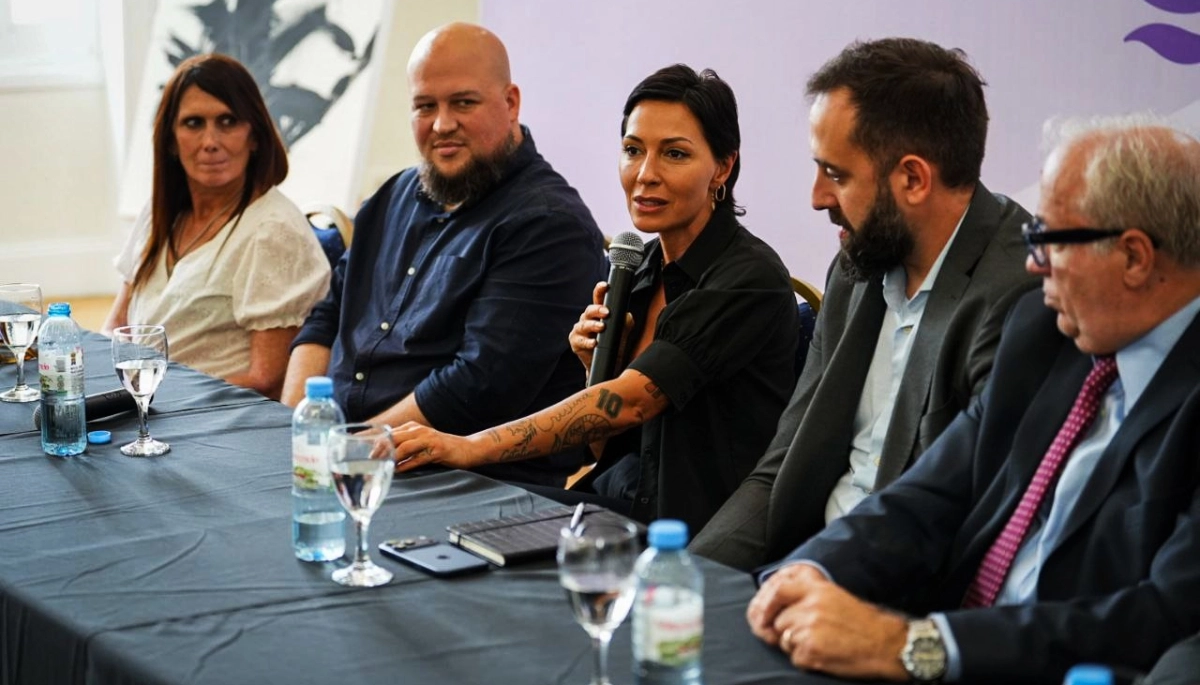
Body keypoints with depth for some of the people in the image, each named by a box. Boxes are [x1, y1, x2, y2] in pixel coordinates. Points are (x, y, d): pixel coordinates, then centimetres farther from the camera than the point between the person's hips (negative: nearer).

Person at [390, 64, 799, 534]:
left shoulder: (750, 279, -13)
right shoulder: (643, 268, 11)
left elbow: (628, 403, -22)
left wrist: (470, 447, -25)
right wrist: (598, 365, -4)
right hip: (617, 500, 7)